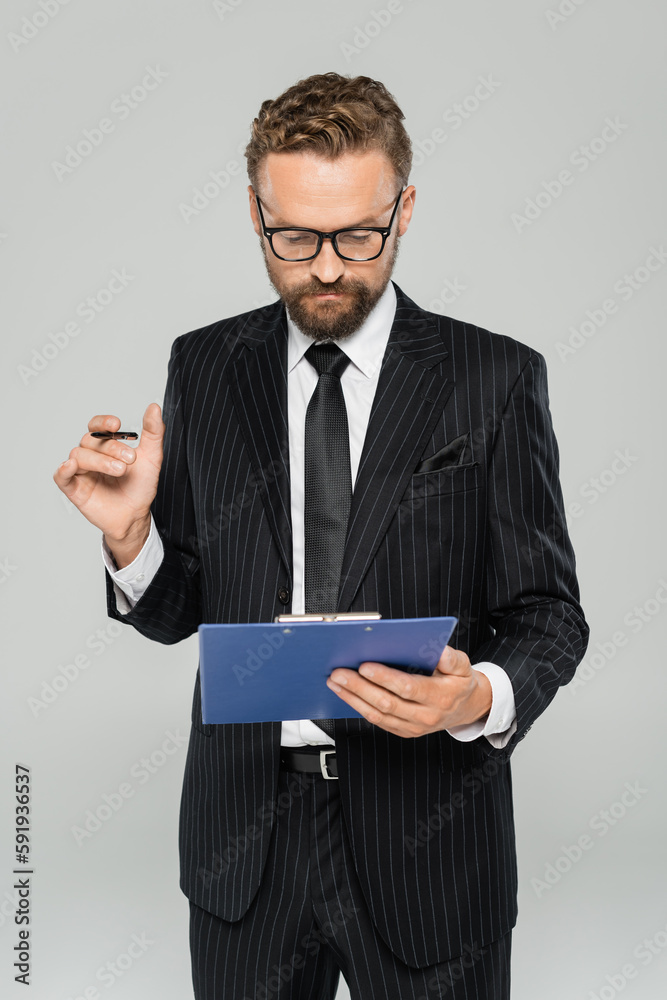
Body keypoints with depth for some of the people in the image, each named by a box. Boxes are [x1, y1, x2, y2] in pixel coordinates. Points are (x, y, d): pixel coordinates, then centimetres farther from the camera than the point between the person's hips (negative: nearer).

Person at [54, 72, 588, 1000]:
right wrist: (131, 533, -15)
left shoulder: (496, 377, -7)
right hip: (244, 840, 2)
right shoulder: (203, 368, 1)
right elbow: (178, 611, 5)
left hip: (426, 846, -2)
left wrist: (481, 698, -23)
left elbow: (548, 613, -4)